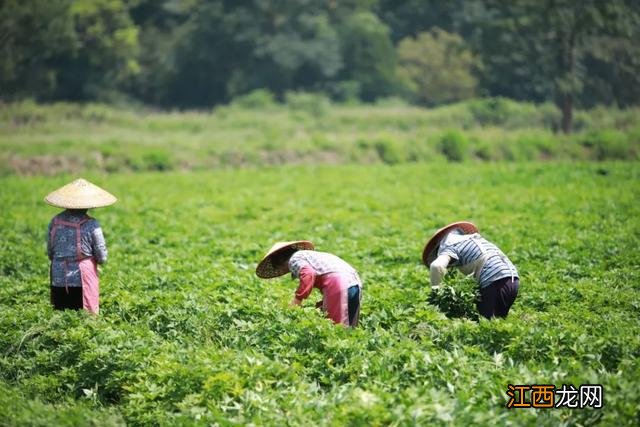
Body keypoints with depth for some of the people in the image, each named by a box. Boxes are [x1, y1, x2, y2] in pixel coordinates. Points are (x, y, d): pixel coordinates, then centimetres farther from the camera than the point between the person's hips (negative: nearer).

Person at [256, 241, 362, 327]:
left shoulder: (294, 258, 7)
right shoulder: (309, 255, 34)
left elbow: (308, 274, -15)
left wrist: (297, 299, -13)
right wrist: (318, 306, 19)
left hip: (337, 280, -9)